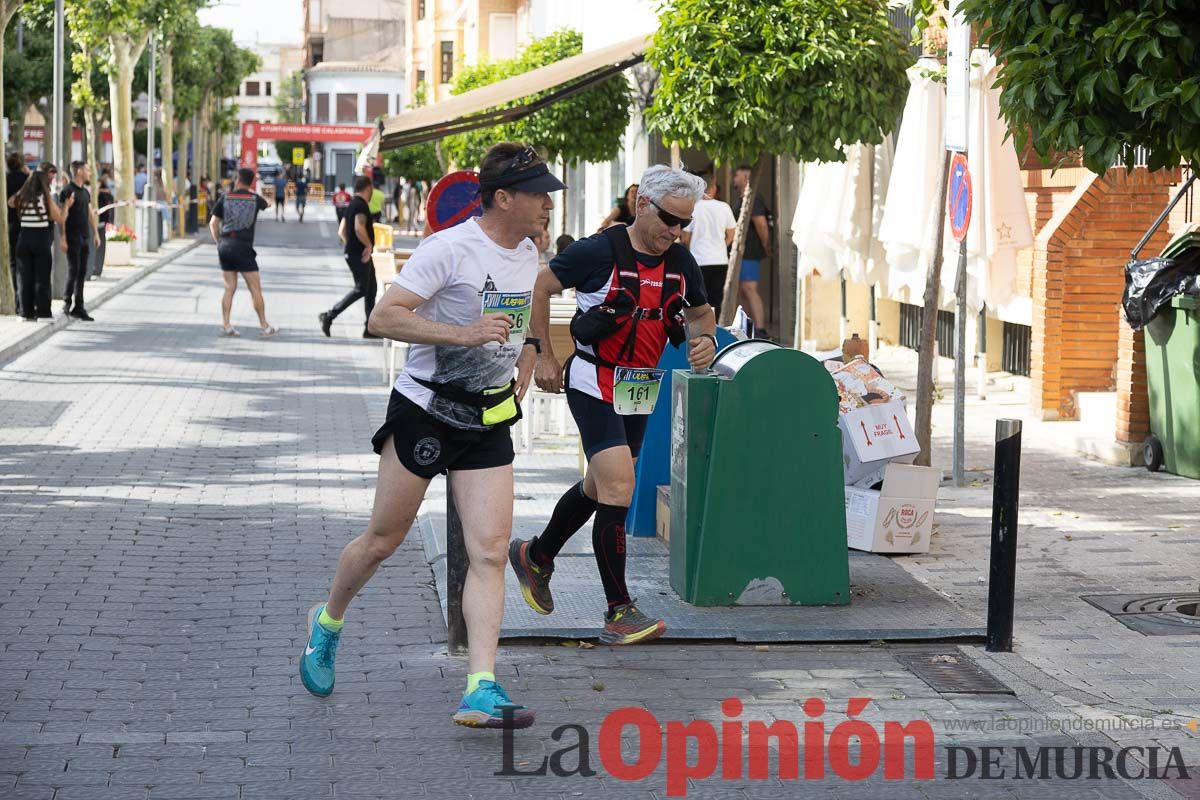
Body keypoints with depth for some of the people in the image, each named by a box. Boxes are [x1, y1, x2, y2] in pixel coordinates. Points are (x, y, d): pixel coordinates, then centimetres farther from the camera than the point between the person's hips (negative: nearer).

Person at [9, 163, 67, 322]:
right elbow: (60, 220, -7)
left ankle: (27, 312, 10)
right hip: (41, 239, -4)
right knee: (42, 279, 1)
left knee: (26, 278, 9)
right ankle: (43, 313, -1)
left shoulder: (22, 196, 4)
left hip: (24, 239, 4)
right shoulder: (46, 197, -6)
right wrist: (67, 206, 6)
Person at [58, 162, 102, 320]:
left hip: (85, 237, 8)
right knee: (73, 271, -7)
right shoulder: (68, 191, -9)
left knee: (82, 273, 7)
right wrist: (63, 237, -19)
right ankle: (67, 302, 5)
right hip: (73, 238, -8)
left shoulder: (85, 192, 16)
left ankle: (78, 307, 10)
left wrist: (96, 234, 16)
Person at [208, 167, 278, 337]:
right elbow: (266, 204, 26)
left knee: (229, 288, 8)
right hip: (243, 248, -3)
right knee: (255, 288, 3)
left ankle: (225, 325, 3)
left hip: (225, 247, 3)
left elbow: (213, 223, 3)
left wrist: (219, 243, 13)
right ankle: (264, 326, 7)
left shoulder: (225, 197, 3)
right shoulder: (255, 199, 1)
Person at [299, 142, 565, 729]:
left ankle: (480, 692, -12)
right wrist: (464, 334, -29)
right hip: (424, 411, -5)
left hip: (489, 422, 5)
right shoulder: (450, 248, -16)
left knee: (490, 552, -8)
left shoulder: (527, 254, 8)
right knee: (384, 540, 7)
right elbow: (383, 317, -21)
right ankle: (328, 621, 36)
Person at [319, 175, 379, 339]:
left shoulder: (351, 205, 16)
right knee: (361, 289, -8)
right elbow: (359, 228, -28)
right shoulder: (361, 205, -14)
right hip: (360, 256, -10)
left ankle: (371, 328, 12)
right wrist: (369, 245, -18)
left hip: (352, 253, 10)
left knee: (371, 289, 11)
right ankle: (329, 315, -10)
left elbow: (341, 232, 17)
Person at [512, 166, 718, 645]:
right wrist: (545, 355, -5)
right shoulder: (600, 251, -14)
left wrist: (706, 339, -2)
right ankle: (619, 612, -10)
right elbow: (541, 287, -4)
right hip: (595, 386, -7)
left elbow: (699, 312, 21)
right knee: (619, 489, -16)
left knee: (601, 488, 19)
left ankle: (535, 556, 43)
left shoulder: (681, 263, 4)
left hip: (640, 391, 8)